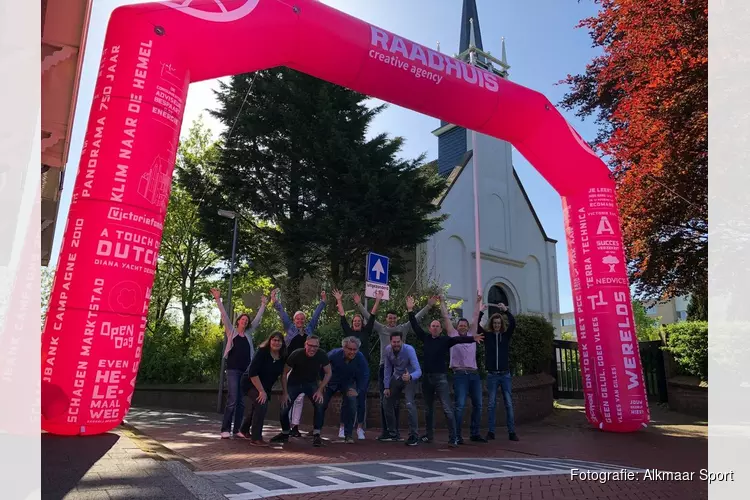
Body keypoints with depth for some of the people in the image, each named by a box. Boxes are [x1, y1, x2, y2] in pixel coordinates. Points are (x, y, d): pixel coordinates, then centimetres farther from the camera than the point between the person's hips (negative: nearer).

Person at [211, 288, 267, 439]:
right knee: (232, 400, -11)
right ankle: (225, 430, -3)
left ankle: (237, 430, 11)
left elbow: (258, 319, 20)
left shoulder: (248, 333, 14)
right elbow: (224, 315, -3)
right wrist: (218, 299, -11)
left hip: (246, 370, 4)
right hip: (233, 369, -4)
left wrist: (263, 304, 23)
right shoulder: (231, 331, 4)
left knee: (241, 401, 5)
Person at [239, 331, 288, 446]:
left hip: (265, 386, 7)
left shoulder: (283, 357, -11)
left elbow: (281, 374, 2)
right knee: (261, 404, -25)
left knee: (256, 408, 23)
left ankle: (244, 429, 51)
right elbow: (252, 373, -28)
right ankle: (256, 438, -15)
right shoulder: (262, 352, -26)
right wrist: (261, 391, -29)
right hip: (251, 383, -6)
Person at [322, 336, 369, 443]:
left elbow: (365, 375, -13)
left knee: (352, 407, -14)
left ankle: (348, 435, 0)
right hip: (331, 382, 0)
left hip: (348, 383, 1)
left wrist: (358, 391, -19)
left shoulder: (360, 358, -26)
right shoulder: (334, 354, -30)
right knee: (321, 405, 1)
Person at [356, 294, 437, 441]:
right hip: (385, 366, 0)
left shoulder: (403, 328, 7)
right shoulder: (381, 329, 6)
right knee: (384, 400, 3)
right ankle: (385, 431, 9)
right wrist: (359, 304, -3)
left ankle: (395, 431, 12)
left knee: (396, 401, 5)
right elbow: (368, 317, 4)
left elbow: (417, 318, 6)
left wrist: (428, 306, 2)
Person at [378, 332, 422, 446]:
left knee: (410, 404, -24)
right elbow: (387, 368, -1)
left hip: (409, 378, -5)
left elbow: (418, 371, -37)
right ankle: (393, 434, 26)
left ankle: (414, 435, -12)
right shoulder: (388, 349, -15)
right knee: (388, 403, 8)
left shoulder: (409, 350, -30)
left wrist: (410, 377, -58)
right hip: (396, 377, 5)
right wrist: (386, 386, -3)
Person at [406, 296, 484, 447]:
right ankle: (429, 435, 29)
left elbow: (459, 339, -17)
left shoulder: (445, 340, -2)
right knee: (428, 409, 16)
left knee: (447, 409, -8)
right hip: (426, 377, 4)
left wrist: (472, 338, -33)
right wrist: (410, 311, 4)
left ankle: (453, 438, -3)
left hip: (440, 377, -4)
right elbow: (416, 326, 7)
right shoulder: (426, 338, 7)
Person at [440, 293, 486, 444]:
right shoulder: (453, 335, 7)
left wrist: (478, 302, 24)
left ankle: (474, 433, 18)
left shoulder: (471, 335, 16)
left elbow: (476, 317, 21)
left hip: (474, 374, 5)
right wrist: (442, 302, 11)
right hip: (460, 374, -5)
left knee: (477, 405, 7)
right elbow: (446, 317, 8)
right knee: (460, 405, -10)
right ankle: (457, 436, -3)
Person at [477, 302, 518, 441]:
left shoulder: (506, 335, 5)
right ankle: (491, 432, 9)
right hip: (492, 374, 0)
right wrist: (481, 312, -13)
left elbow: (513, 323, -9)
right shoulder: (487, 335, 4)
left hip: (505, 374, 1)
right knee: (491, 404, 3)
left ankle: (512, 432, 7)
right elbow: (476, 325, -7)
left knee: (509, 404, 1)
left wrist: (505, 310, -16)